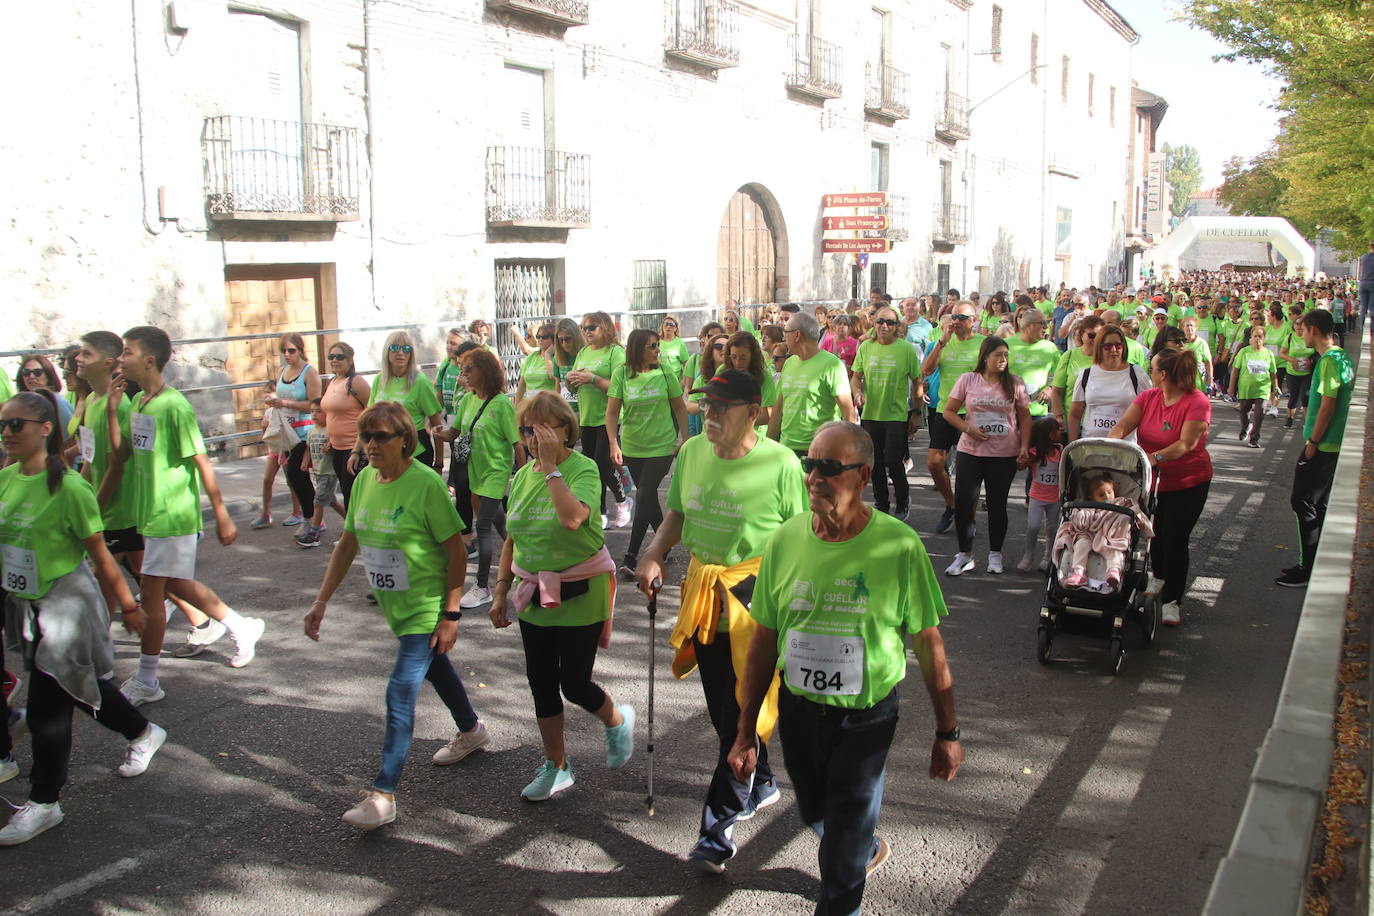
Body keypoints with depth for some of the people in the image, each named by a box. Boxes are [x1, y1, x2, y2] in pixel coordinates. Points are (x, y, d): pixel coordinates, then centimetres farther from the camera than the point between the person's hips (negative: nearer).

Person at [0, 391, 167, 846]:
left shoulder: (68, 487, -19)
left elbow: (99, 554, -13)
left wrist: (128, 605, -6)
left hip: (65, 604, -7)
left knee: (46, 706, 0)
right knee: (82, 686, 20)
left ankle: (44, 803, 15)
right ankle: (143, 734, 43)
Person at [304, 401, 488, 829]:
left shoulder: (426, 484, -22)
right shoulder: (364, 481, 0)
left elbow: (457, 553, -18)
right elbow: (347, 545, 9)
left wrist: (451, 614, -20)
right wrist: (321, 601, 6)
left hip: (426, 609, -8)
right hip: (394, 605, 8)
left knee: (400, 695, -10)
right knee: (435, 668, 26)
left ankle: (383, 794, -3)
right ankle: (471, 730, 50)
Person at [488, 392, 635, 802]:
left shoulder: (584, 469, -15)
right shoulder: (523, 475, 4)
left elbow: (572, 517, -36)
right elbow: (512, 539, 12)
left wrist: (551, 466, -28)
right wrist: (501, 591, 12)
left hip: (580, 593, -6)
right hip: (535, 594, 6)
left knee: (574, 683, -1)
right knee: (541, 683, 12)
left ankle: (618, 720, 31)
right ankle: (556, 766, 28)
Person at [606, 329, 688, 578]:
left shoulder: (664, 373, -3)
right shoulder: (621, 374, -4)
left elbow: (680, 408, 7)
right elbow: (612, 412, -3)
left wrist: (684, 439, 5)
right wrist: (614, 444, -12)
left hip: (662, 446, -2)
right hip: (632, 448, 2)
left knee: (645, 497, -11)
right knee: (648, 499, 12)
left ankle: (631, 556, -8)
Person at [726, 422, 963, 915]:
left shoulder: (899, 547, -18)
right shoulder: (784, 541, -9)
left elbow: (929, 644, -9)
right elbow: (763, 642, -1)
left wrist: (947, 732, -3)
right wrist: (746, 733, 3)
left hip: (866, 717, -4)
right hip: (797, 708, 4)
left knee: (843, 853, 5)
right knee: (816, 815, 26)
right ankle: (870, 850, 58)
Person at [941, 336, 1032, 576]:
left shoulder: (1014, 384, 2)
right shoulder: (968, 380, 1)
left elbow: (1025, 418, 6)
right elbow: (949, 411, 2)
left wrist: (1024, 448, -4)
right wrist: (968, 429, -12)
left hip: (1005, 455, 0)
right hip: (970, 452, 0)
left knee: (997, 504, 9)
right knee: (963, 502, -3)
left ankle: (995, 554, 24)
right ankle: (965, 554, 11)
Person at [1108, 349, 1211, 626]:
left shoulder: (1197, 403, -17)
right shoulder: (1148, 397, -1)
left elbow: (1186, 443, -27)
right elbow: (1123, 425, -13)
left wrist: (1156, 457, -42)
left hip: (1188, 482, -5)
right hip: (1151, 480, 5)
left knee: (1174, 538, -5)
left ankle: (1172, 599, 9)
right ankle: (1159, 580, 40)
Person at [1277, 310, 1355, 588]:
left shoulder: (1328, 361, -19)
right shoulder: (1343, 357, 12)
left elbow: (1327, 406, -21)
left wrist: (1312, 443, -14)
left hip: (1322, 447, -10)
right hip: (1336, 445, 10)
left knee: (1304, 503, -3)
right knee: (1320, 505, 16)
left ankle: (1308, 569, 2)